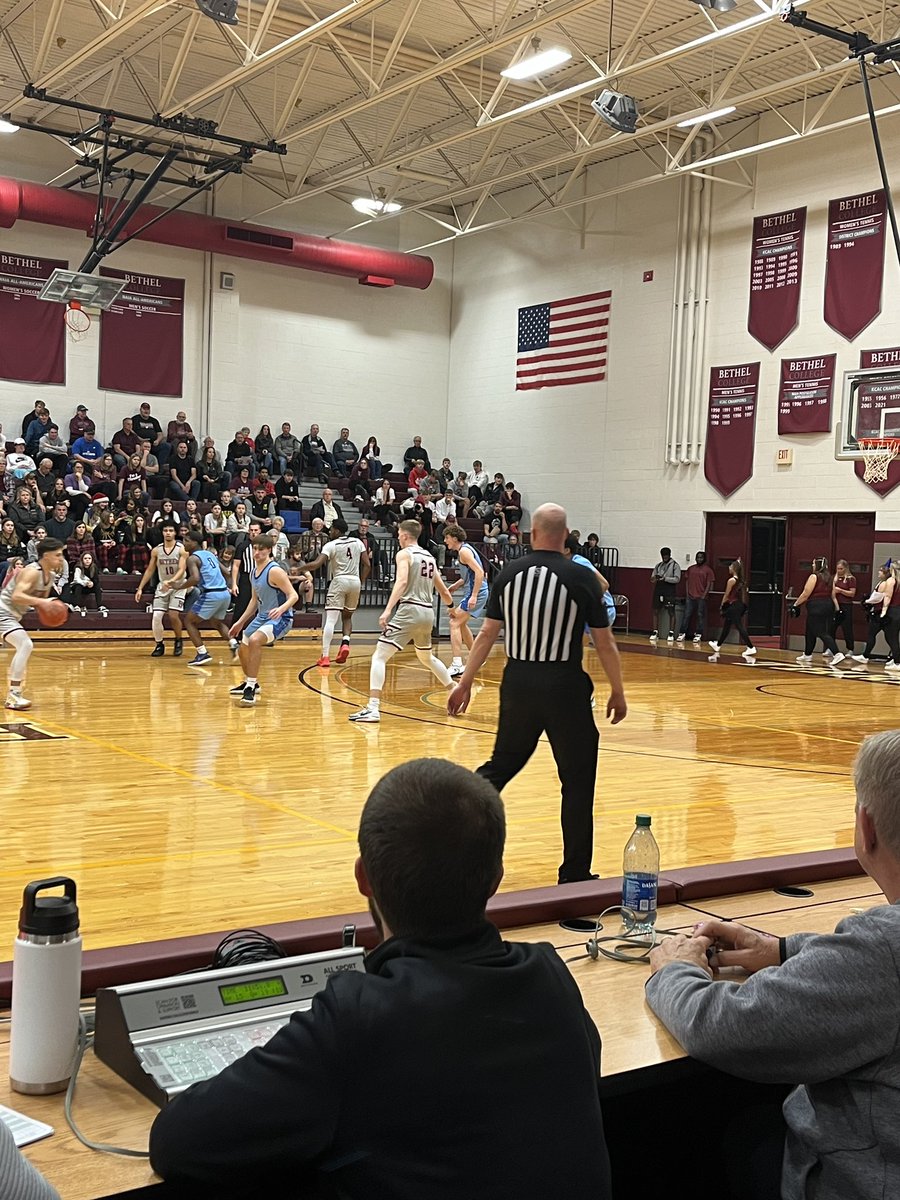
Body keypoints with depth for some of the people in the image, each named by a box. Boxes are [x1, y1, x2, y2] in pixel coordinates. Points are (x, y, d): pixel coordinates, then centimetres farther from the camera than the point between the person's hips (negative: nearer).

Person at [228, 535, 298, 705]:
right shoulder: (254, 572, 7)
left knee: (254, 640, -32)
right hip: (262, 617, 10)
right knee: (242, 649, 18)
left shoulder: (275, 571, -19)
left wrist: (281, 608, -42)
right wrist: (240, 622, 21)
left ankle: (251, 689, -26)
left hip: (280, 619, -9)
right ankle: (251, 683, 44)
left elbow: (293, 595, -23)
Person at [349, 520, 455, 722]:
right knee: (427, 657, 30)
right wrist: (451, 605, 46)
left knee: (379, 657, -7)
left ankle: (373, 708, -21)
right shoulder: (430, 557, 18)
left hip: (409, 610, -7)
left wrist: (388, 610, -29)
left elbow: (402, 581, -21)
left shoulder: (404, 554, -2)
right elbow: (443, 592, 25)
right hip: (428, 612, 7)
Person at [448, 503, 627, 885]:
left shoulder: (509, 574, 1)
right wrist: (617, 692, 8)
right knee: (578, 781, 8)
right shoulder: (582, 578, -6)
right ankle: (575, 874, 12)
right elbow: (604, 643, -3)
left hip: (518, 682, 3)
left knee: (501, 764, 21)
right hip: (564, 686, -3)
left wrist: (465, 682, 13)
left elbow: (487, 633, 5)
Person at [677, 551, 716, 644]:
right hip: (690, 597, 3)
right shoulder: (691, 569, 13)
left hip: (701, 597, -3)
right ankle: (682, 634, 3)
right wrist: (687, 593, 5)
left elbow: (709, 584, -3)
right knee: (686, 615, 1)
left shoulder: (708, 570, 0)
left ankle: (698, 635, 4)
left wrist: (704, 596, -9)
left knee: (700, 616, 0)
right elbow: (687, 581, 15)